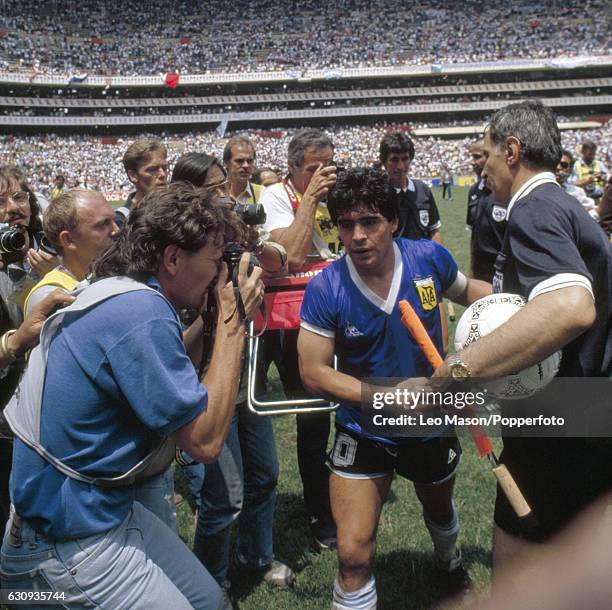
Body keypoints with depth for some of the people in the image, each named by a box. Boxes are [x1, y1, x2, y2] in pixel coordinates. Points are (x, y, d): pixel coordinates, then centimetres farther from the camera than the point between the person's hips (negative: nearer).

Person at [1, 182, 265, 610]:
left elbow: (174, 377, 15)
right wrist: (233, 320, -19)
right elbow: (206, 441, -23)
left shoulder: (117, 293, 4)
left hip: (107, 508, 9)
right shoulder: (141, 311, -25)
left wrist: (214, 318, 5)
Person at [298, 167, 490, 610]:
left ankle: (449, 561, 66)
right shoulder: (326, 290, -23)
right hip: (364, 434, -3)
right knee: (354, 555, -10)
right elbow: (314, 372, -19)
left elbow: (467, 290, 7)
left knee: (439, 510, 31)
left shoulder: (429, 257, -16)